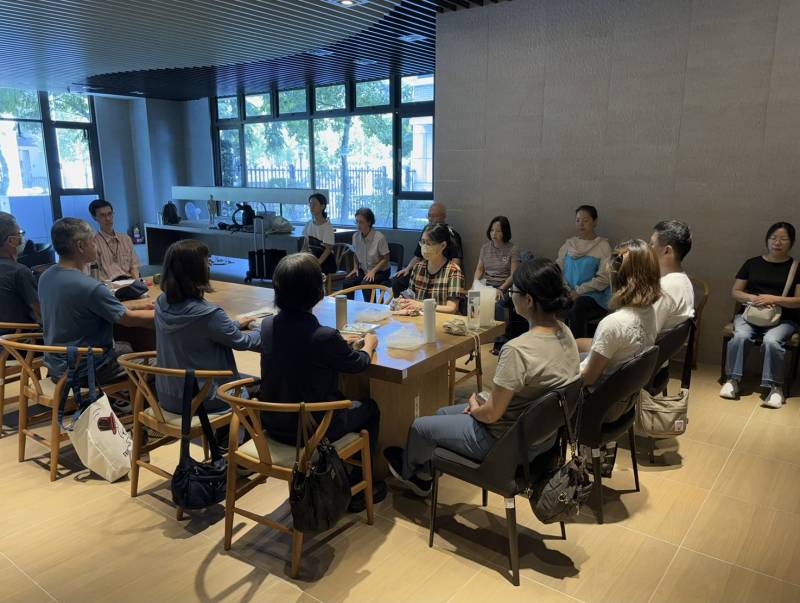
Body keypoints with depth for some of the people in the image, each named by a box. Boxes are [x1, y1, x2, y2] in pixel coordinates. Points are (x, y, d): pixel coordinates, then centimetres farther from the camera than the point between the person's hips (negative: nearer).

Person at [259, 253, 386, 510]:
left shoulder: (268, 325, -9)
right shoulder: (325, 336, -28)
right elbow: (359, 363, -7)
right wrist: (369, 343, 14)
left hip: (274, 425, 6)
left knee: (342, 398, 31)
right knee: (370, 408, 20)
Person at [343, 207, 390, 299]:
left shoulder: (379, 237, -19)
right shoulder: (355, 236, -3)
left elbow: (385, 259, -12)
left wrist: (373, 271, -21)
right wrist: (356, 268, 0)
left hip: (380, 271, -5)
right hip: (363, 270, 5)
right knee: (346, 283, -20)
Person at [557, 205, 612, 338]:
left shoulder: (603, 245, 4)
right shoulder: (569, 243, 18)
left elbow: (603, 278, -5)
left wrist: (579, 291, -13)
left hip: (594, 294, -3)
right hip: (568, 293, 3)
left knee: (577, 307, -36)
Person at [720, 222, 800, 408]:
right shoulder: (752, 263, 12)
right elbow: (735, 292, 9)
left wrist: (773, 299, -17)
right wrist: (751, 297, -12)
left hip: (782, 319, -1)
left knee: (771, 340, -34)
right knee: (741, 336, -31)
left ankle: (776, 386, -22)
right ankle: (733, 380, -21)